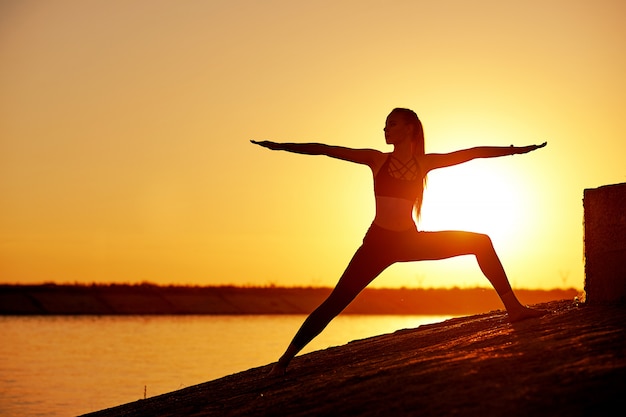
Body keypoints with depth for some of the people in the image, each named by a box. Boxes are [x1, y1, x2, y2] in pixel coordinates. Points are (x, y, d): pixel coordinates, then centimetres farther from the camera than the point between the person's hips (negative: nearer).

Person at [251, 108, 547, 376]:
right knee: (336, 302, -11)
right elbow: (327, 150, -5)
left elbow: (473, 153, 4)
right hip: (378, 242, -2)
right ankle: (286, 358, -5)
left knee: (481, 242, -6)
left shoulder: (425, 162, 3)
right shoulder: (377, 160, -2)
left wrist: (516, 150, 4)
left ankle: (513, 308, -2)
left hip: (410, 241, 3)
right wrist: (280, 146, -9)